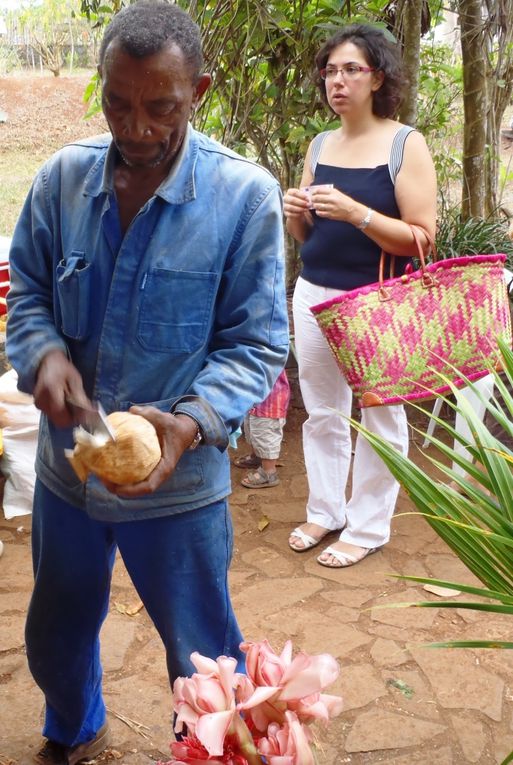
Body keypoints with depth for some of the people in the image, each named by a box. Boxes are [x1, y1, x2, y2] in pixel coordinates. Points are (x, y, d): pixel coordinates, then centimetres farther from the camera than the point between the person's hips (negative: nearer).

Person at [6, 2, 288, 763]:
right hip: (64, 468, 5)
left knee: (202, 661, 15)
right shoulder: (62, 177, -6)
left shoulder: (246, 195, -16)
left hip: (178, 482, -4)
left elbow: (257, 343, -13)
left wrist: (191, 422, -30)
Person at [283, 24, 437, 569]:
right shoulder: (319, 146, 10)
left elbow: (423, 238, -13)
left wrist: (354, 211, -23)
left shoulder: (405, 144, -7)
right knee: (321, 411, 13)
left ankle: (368, 527, 18)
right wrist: (295, 212, -6)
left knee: (379, 414, 5)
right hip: (313, 294, 6)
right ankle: (325, 510, 28)